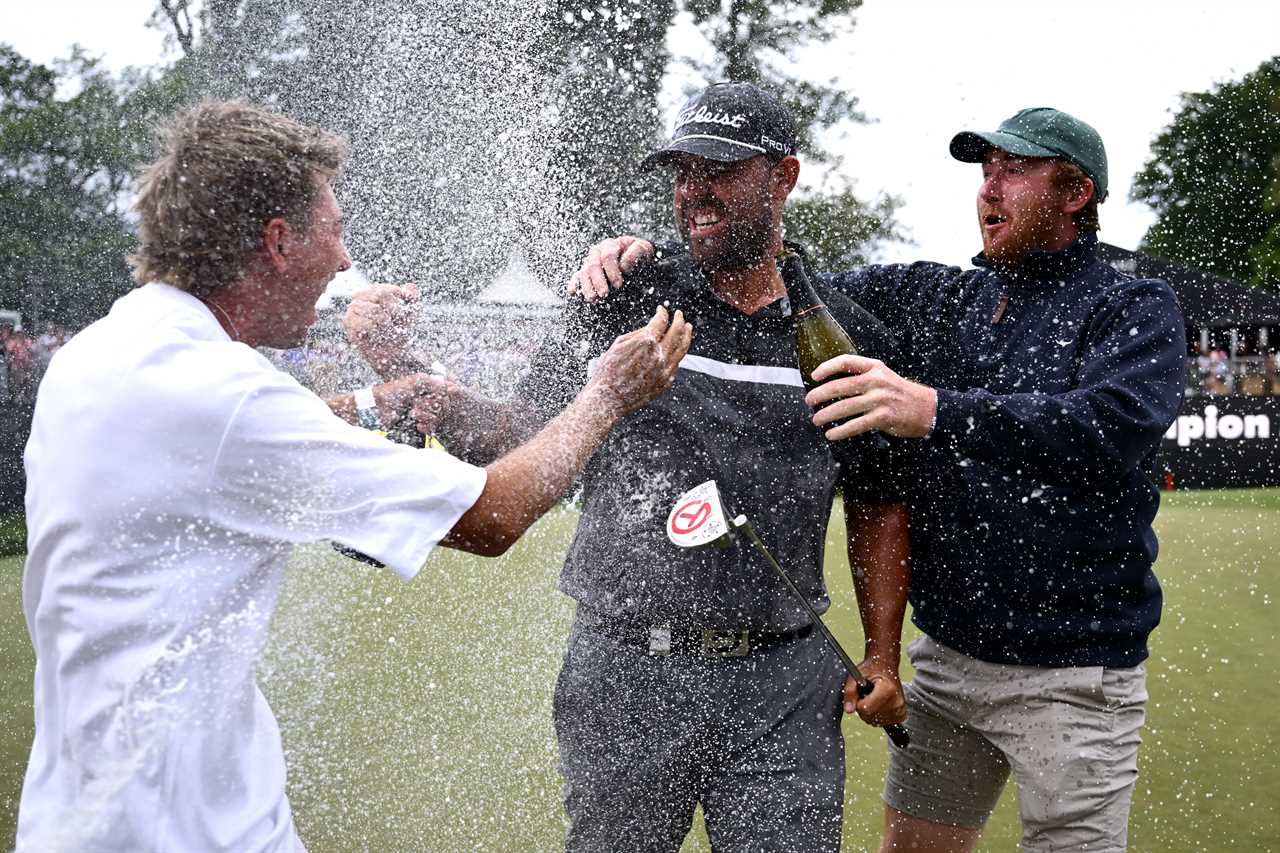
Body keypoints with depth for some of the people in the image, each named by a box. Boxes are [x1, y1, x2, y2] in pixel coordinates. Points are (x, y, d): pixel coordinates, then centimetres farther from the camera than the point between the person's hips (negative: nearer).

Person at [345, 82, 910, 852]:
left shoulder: (848, 334, 2)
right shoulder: (621, 306, 0)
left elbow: (878, 505, 10)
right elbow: (516, 436, 3)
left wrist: (883, 655, 4)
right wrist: (402, 367, -11)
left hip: (784, 687, 0)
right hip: (626, 672, 0)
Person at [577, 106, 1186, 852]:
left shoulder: (1137, 308, -5)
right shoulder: (935, 297, 10)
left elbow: (1118, 426, -24)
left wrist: (934, 411, -35)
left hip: (1074, 677, -5)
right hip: (947, 656, 5)